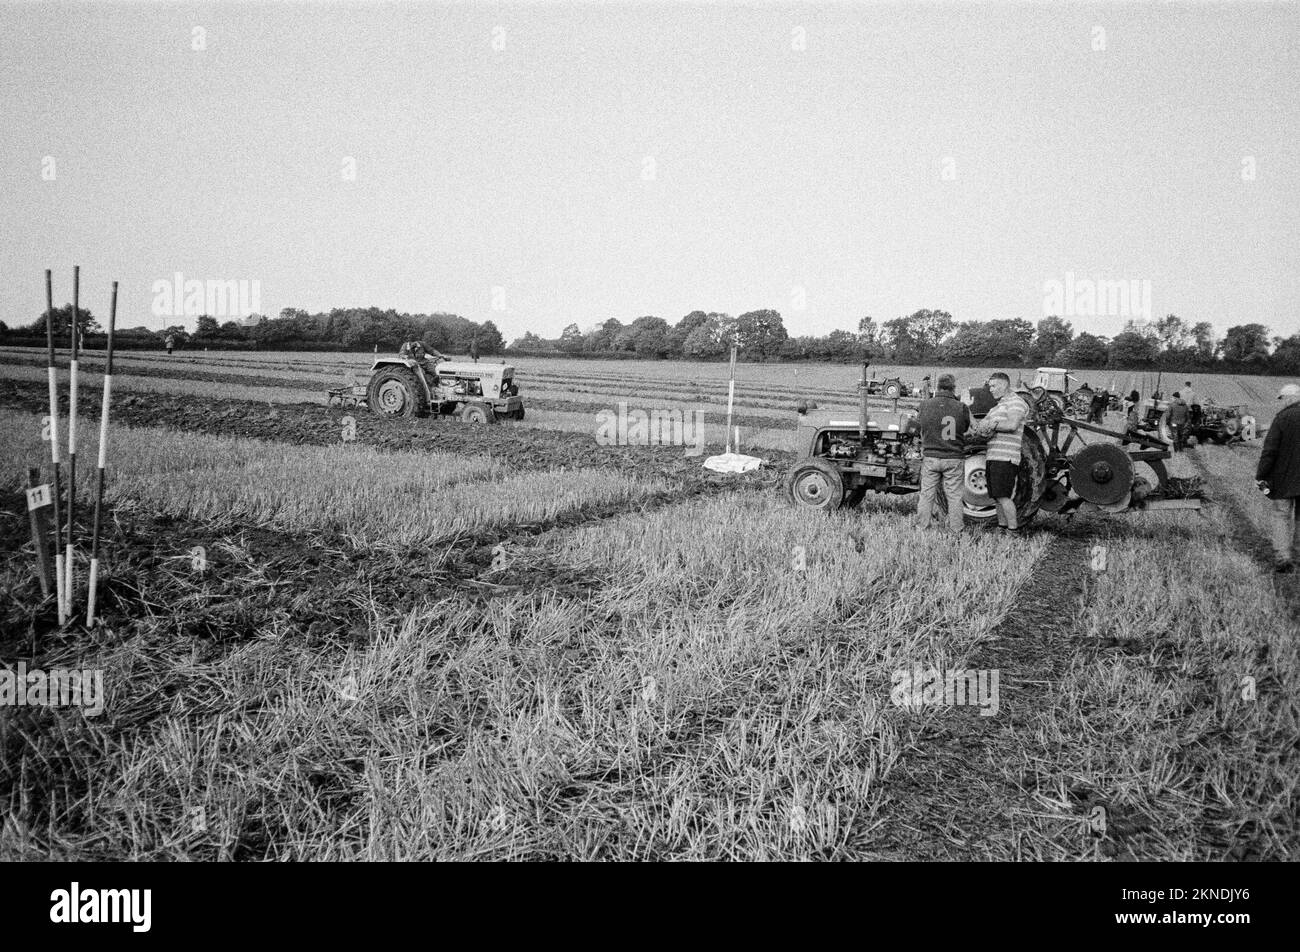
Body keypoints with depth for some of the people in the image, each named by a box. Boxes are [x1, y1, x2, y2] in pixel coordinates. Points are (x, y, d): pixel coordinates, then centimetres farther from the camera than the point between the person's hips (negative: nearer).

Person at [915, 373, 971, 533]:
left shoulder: (925, 405, -5)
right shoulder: (961, 407, -10)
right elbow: (968, 431, 4)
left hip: (930, 457, 2)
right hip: (954, 458, -1)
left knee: (926, 495, 11)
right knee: (954, 496, 8)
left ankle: (922, 528, 16)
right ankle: (956, 530, 13)